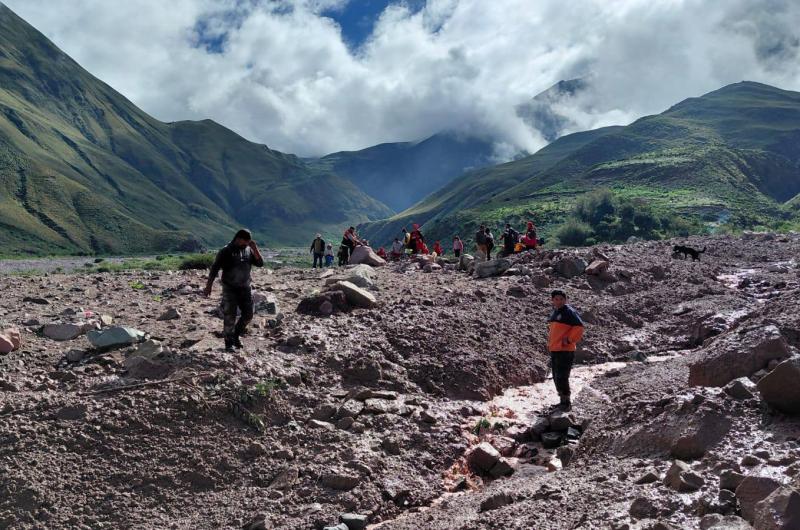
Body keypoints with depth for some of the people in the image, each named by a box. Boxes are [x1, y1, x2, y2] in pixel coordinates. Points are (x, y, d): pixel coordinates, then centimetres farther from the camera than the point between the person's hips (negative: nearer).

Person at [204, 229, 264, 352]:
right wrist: (208, 286, -14)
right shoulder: (226, 251, -8)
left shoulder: (249, 250, 5)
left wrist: (255, 249, -13)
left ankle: (236, 336, 26)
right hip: (229, 289, -5)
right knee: (229, 316, -4)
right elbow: (214, 269, -9)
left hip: (245, 288, 5)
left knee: (248, 314, 5)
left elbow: (260, 263, -2)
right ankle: (229, 343, 6)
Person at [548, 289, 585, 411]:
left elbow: (579, 327, -18)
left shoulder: (569, 312, -11)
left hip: (565, 351, -9)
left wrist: (569, 340, -17)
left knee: (561, 378, -11)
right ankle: (563, 401, 24)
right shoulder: (554, 312, 16)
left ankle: (566, 403, -2)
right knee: (556, 378, 14)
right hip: (554, 351, 9)